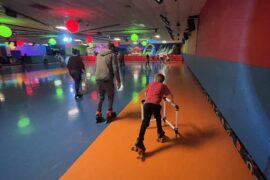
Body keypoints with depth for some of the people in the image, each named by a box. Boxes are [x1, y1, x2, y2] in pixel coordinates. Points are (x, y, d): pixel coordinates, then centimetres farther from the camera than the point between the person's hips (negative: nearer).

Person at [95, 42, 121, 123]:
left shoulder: (99, 54, 17)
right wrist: (118, 80, -5)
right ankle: (109, 114, 19)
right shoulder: (112, 55, -2)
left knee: (100, 97, 17)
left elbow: (96, 67, 19)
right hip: (107, 79, -5)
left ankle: (98, 114, 18)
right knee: (110, 96, 13)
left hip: (98, 79, 6)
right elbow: (115, 69, -9)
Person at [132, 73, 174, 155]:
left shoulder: (150, 85, 29)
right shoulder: (163, 86, 21)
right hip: (155, 105, -1)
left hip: (147, 104, 2)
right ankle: (160, 135, 41)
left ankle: (139, 142, -10)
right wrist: (172, 102, 34)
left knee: (145, 123, -1)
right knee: (158, 119, 26)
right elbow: (170, 96, 15)